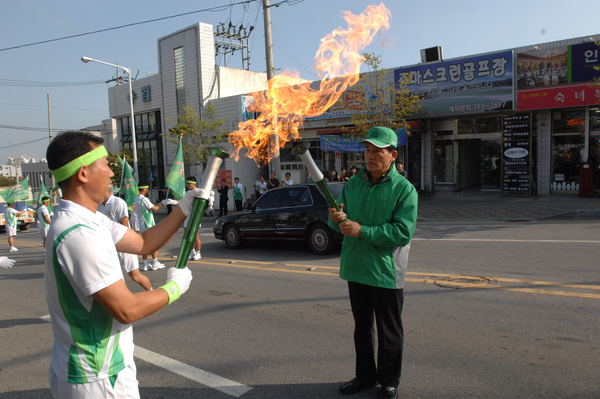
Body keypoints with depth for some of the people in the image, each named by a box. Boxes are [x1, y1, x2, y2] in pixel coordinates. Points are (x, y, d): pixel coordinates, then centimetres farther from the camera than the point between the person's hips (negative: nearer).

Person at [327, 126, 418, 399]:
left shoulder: (404, 189, -11)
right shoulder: (352, 184, 6)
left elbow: (404, 231, -20)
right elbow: (339, 222, 10)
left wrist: (362, 231, -24)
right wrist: (337, 220, -14)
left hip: (386, 272, -5)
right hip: (355, 269, 5)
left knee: (389, 331, 10)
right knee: (361, 326, 19)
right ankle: (365, 375, 37)